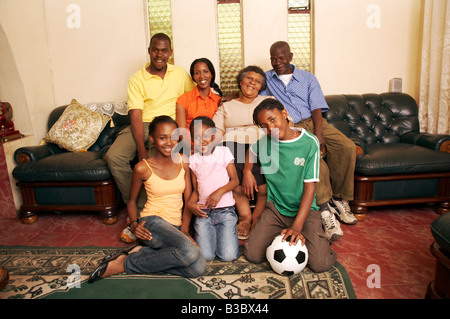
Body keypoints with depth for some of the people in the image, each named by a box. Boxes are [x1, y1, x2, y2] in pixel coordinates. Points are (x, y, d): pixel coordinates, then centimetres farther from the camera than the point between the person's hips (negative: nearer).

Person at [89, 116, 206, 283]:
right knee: (189, 252, -34)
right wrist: (134, 225, -10)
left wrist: (184, 228, -11)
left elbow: (189, 200, 3)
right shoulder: (143, 168, -5)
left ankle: (140, 251, -7)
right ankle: (125, 262, -14)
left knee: (198, 268, -23)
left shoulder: (183, 161, 4)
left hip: (176, 226, 4)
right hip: (153, 221, -4)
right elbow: (132, 201, 9)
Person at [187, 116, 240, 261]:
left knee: (228, 256, -12)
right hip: (203, 211, 2)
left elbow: (235, 180, 0)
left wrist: (219, 192, -17)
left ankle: (223, 234, 18)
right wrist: (191, 203, -9)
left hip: (225, 209, -1)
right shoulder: (193, 160, 9)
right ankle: (211, 233, 18)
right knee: (205, 256, -11)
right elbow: (195, 189, 12)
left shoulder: (224, 152, 2)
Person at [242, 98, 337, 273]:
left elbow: (310, 186, -14)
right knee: (252, 255, -12)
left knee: (320, 264, -17)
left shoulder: (309, 142, -12)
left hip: (305, 210, -2)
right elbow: (251, 151, 25)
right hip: (275, 208, 3)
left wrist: (297, 226, -21)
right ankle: (281, 236, 15)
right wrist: (247, 171, 5)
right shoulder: (264, 142, -3)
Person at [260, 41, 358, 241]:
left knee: (347, 147, -20)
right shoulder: (265, 79, 19)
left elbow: (316, 109, 5)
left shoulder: (308, 78, 17)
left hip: (312, 122, 3)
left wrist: (318, 133, -12)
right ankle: (325, 208, -27)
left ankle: (339, 199, -6)